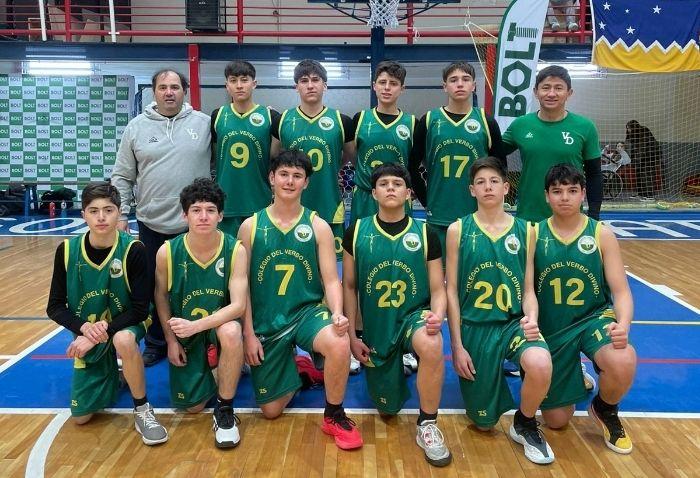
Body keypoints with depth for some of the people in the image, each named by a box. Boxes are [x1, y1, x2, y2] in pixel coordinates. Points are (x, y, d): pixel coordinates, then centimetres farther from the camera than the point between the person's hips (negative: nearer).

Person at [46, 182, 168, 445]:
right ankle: (112, 373, 35)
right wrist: (84, 328, -23)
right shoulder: (67, 250, -12)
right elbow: (55, 307, -5)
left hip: (125, 325, -3)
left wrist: (104, 331, -27)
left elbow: (140, 310, -18)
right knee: (80, 416, 3)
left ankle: (143, 411, -18)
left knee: (124, 341, -41)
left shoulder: (133, 250, -20)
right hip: (88, 332, 3)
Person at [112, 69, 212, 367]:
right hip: (151, 225, 2)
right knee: (154, 288, 12)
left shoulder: (204, 123, 1)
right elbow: (122, 177, 8)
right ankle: (155, 345, 29)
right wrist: (120, 215, 1)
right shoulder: (136, 127, 5)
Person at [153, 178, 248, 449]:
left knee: (232, 332, -40)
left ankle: (225, 410, -18)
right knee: (193, 407, 2)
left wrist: (195, 326, -35)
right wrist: (171, 340, 0)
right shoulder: (167, 252, -16)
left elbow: (238, 305, -25)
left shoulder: (235, 250, -20)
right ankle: (209, 372, 38)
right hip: (184, 331, 2)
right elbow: (161, 297, 1)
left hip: (220, 322, -2)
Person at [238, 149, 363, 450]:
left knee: (339, 344, -36)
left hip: (308, 311, -1)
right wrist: (248, 334, -4)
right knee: (271, 410, 4)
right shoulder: (250, 227, -1)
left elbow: (331, 280, -4)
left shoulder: (318, 226, -1)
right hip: (267, 321, 1)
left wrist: (337, 314, -24)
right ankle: (296, 371, 38)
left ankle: (334, 416, -9)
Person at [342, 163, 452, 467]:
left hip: (414, 315, -1)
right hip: (375, 327, 2)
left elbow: (438, 289, -2)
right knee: (388, 410, 8)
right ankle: (397, 367, 44)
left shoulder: (426, 234, -4)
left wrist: (437, 316, -24)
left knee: (432, 345, -39)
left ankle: (427, 426, -17)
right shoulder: (356, 232, -3)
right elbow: (349, 286, 3)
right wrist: (352, 335, -1)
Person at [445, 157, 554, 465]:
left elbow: (528, 290, 5)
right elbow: (451, 291, -3)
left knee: (541, 365, -35)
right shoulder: (458, 230, -3)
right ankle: (494, 374, 40)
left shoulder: (525, 230, 2)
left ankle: (525, 424, -2)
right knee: (483, 422, 4)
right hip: (474, 327, 0)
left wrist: (532, 320, -16)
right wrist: (457, 345, -7)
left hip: (513, 323, 1)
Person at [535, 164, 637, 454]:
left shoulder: (602, 234, -6)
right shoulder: (534, 235, -6)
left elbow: (621, 292, -8)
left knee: (623, 363, -36)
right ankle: (576, 380, 42)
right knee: (556, 421, 5)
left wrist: (623, 324, -27)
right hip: (551, 328, 1)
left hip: (594, 318, 0)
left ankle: (605, 410, 1)